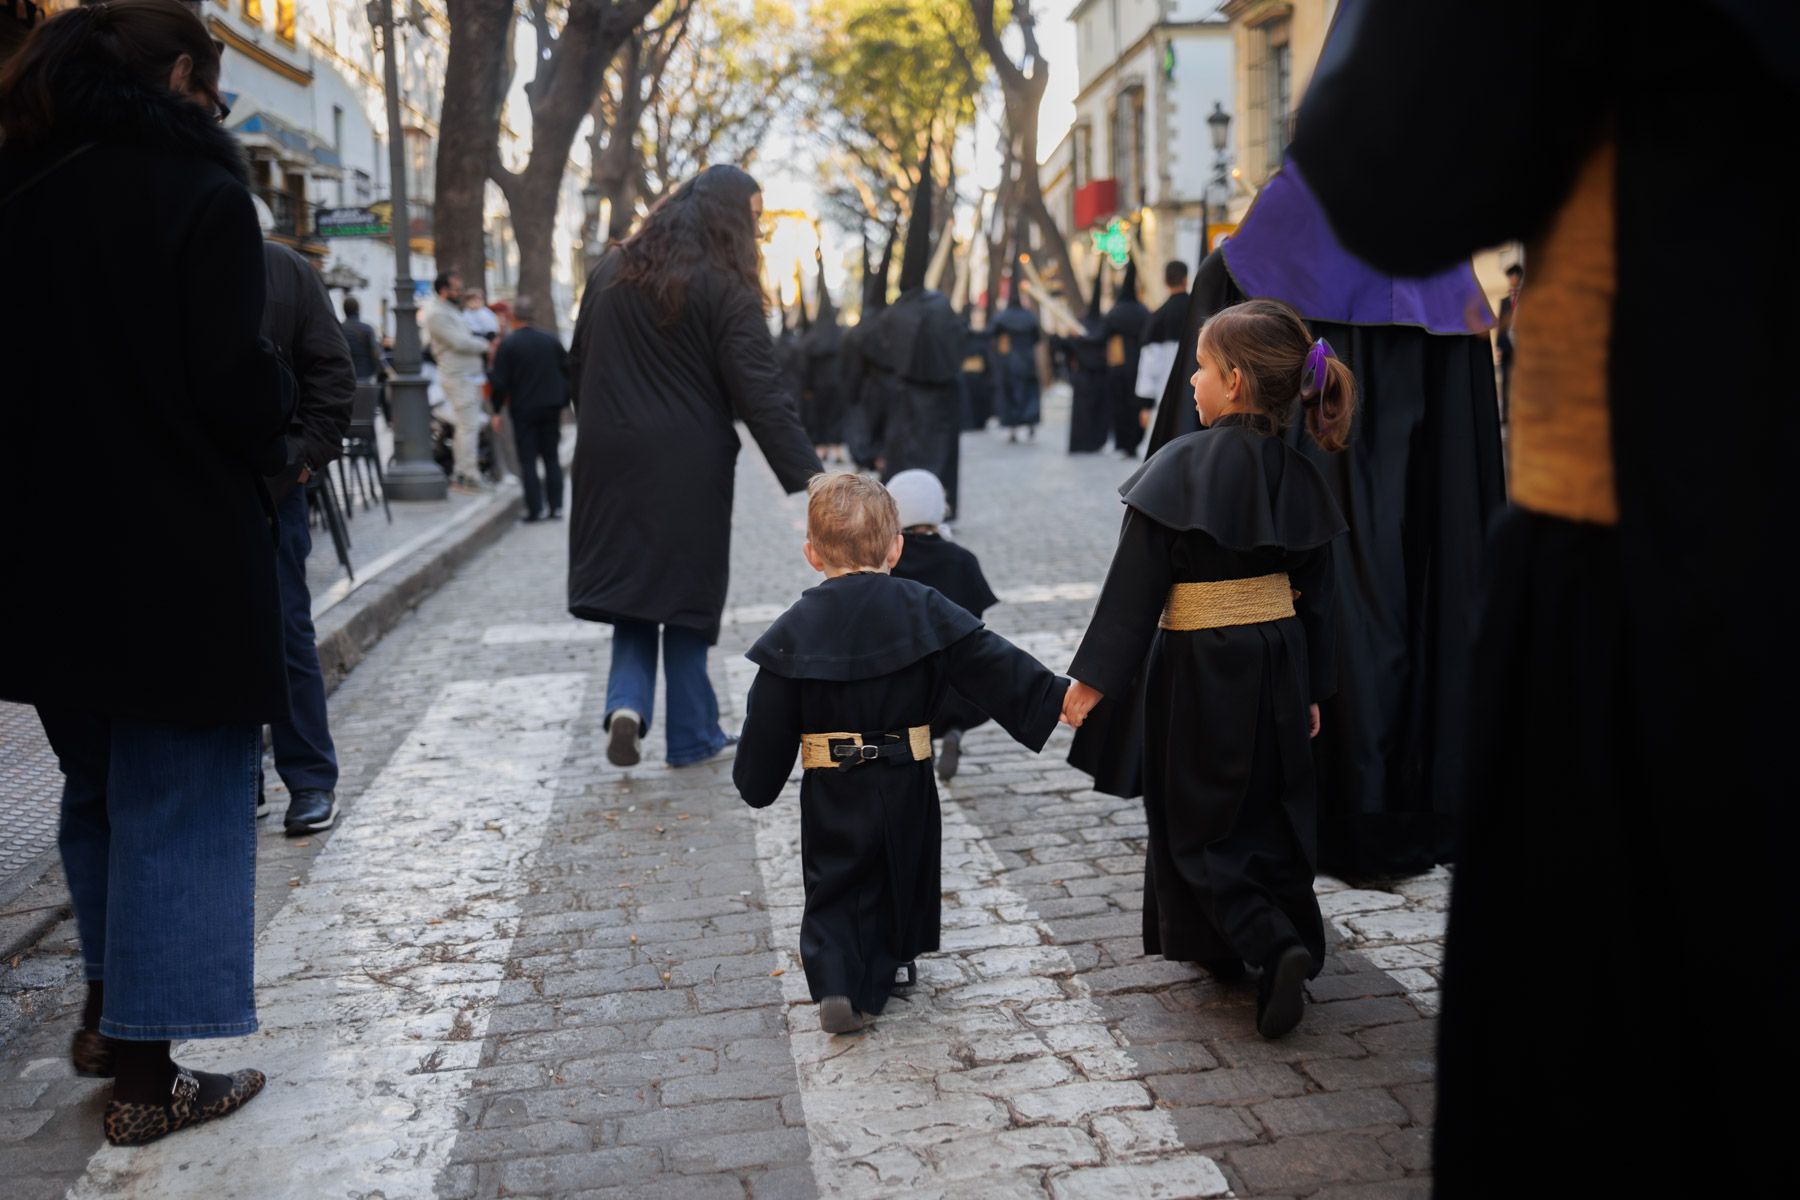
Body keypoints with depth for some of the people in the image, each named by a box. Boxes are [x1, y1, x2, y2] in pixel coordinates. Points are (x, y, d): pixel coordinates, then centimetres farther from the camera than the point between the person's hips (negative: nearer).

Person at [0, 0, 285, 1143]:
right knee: (180, 800, 3)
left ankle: (108, 1010, 37)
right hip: (182, 552, -7)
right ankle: (146, 1075, 9)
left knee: (100, 781, 23)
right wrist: (269, 449, 2)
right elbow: (235, 381, -17)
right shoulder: (198, 190, -11)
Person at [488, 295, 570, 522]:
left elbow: (500, 382, -9)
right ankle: (556, 506, 8)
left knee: (528, 460, 2)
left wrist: (497, 411, -1)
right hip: (551, 407, 3)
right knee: (552, 457, 11)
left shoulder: (508, 344, -9)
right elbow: (567, 372, 7)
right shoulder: (552, 339, 2)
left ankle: (536, 508, -2)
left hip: (523, 409, -3)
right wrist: (564, 402, 15)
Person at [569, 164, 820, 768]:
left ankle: (627, 701, -8)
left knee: (632, 583, 13)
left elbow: (580, 366, 14)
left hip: (612, 460, 4)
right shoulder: (724, 287, -11)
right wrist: (808, 476, -20)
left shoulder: (612, 272, 7)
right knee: (684, 589, 8)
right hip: (688, 466, -4)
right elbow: (762, 393, -18)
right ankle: (690, 735, 16)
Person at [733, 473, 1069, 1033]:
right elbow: (992, 664, -8)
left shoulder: (795, 630, -6)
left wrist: (755, 783, 10)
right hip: (906, 787, 1)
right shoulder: (923, 610, -7)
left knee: (835, 886, 10)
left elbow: (770, 723, -3)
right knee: (900, 877, 22)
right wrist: (1057, 697, -3)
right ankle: (885, 965, 36)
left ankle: (834, 980, -9)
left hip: (831, 794, -1)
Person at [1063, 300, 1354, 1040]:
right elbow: (1315, 592, 7)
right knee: (1269, 812, 18)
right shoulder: (1296, 474, 2)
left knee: (1201, 823, 7)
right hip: (1279, 664, 5)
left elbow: (1135, 585, -16)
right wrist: (1312, 689, 15)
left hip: (1201, 668, -5)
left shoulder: (1182, 466, -15)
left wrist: (1093, 677, -10)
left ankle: (1272, 946, -9)